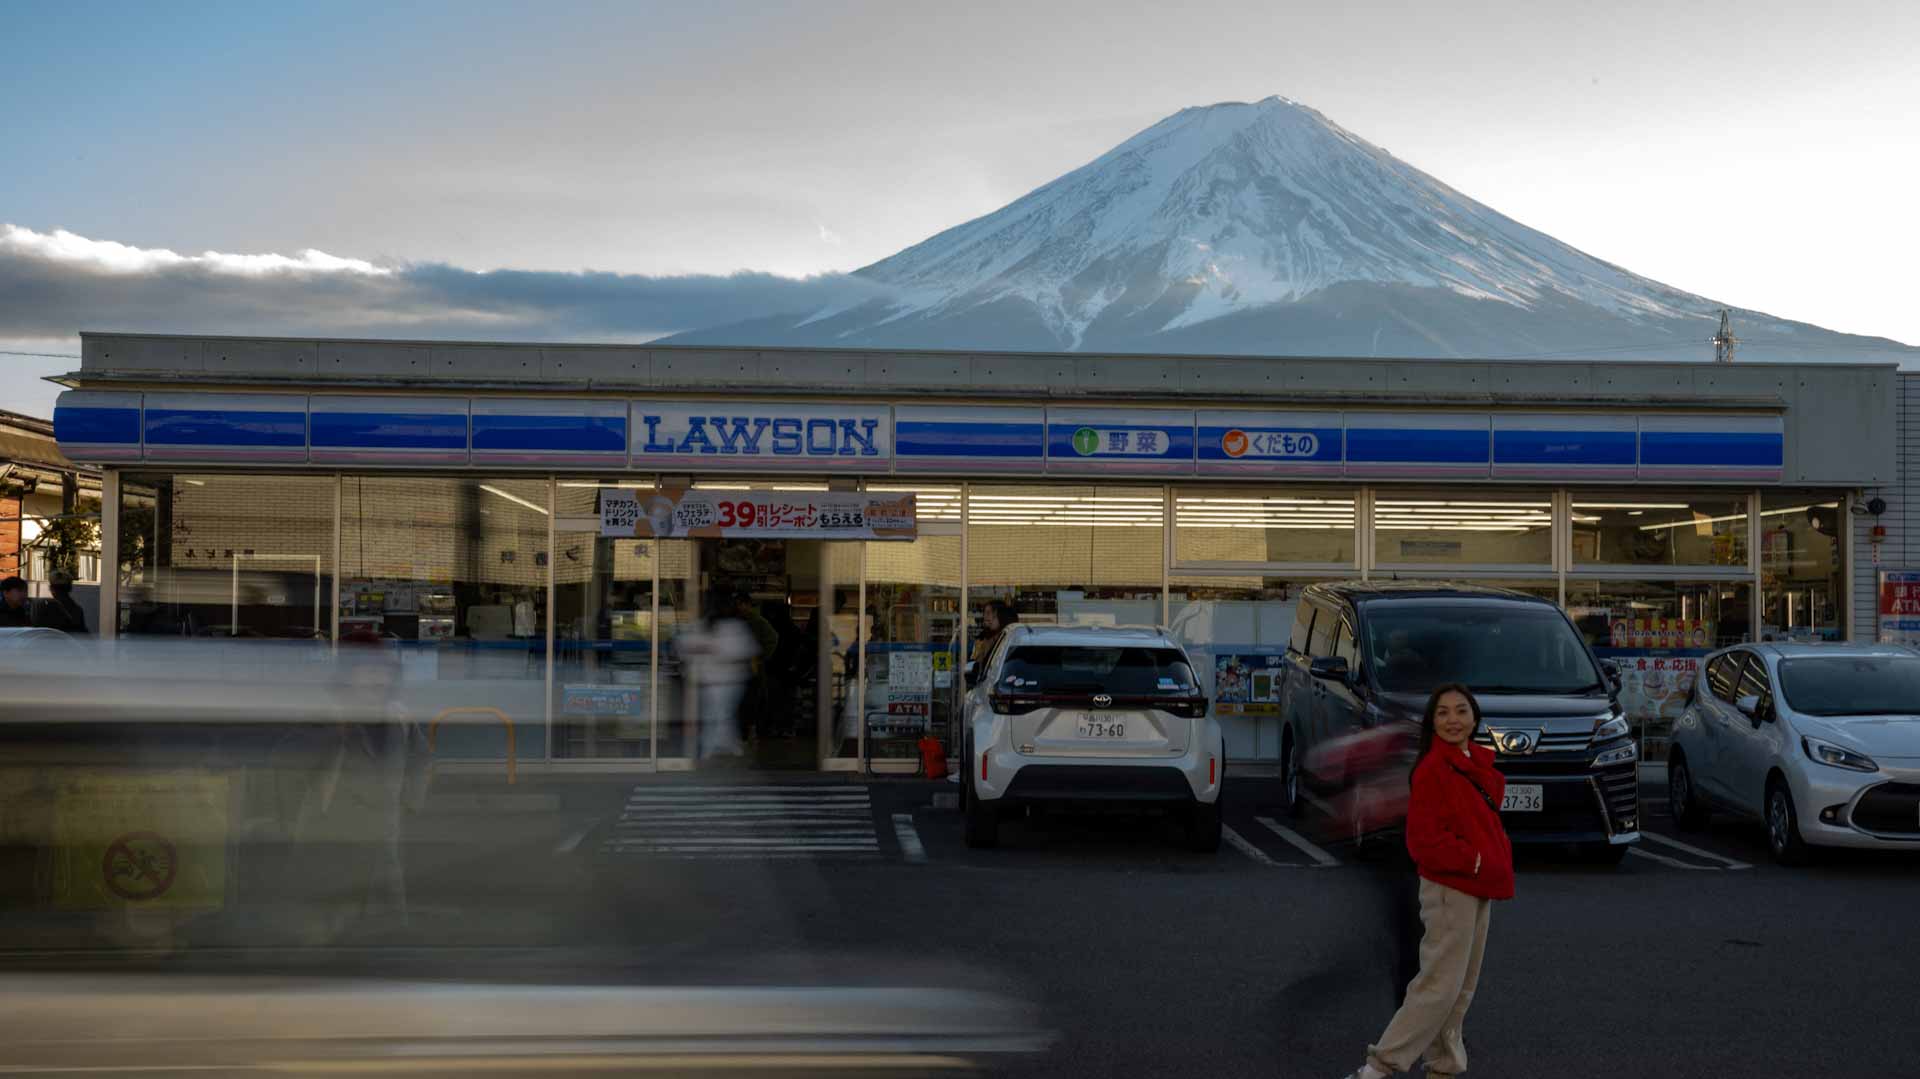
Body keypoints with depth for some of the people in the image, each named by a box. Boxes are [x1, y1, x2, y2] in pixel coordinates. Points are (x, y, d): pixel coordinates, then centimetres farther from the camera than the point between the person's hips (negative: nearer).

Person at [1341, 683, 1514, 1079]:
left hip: (1478, 887, 9)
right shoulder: (1433, 769, -16)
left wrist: (1497, 864, 8)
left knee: (1463, 987, 13)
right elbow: (1423, 841, -19)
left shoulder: (1480, 765, 11)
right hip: (1450, 888, -9)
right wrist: (1474, 861, -19)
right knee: (1440, 985, -9)